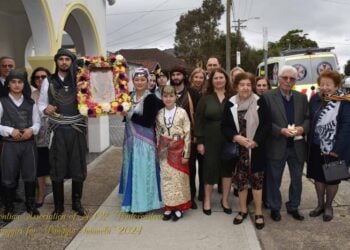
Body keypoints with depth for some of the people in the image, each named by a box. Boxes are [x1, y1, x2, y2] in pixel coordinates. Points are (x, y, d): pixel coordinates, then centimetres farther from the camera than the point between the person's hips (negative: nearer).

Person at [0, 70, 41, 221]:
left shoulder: (31, 103, 9)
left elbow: (37, 122, 8)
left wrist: (31, 130, -12)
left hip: (28, 143, 2)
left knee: (30, 175, 8)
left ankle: (31, 204, 24)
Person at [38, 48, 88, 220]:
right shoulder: (48, 81, 7)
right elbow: (41, 103, 10)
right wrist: (45, 109, -11)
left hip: (77, 129, 0)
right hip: (58, 130, 0)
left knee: (78, 166, 7)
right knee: (57, 167, 3)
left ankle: (77, 202, 23)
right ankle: (58, 206, 17)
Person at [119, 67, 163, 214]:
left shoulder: (151, 98, -10)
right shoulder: (129, 96, 8)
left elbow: (148, 121, -18)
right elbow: (125, 115, 14)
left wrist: (129, 114, -17)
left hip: (144, 141, -6)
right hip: (130, 140, 6)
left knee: (143, 171, 1)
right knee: (131, 171, 13)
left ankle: (142, 204, 15)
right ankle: (132, 202, 27)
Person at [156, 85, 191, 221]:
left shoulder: (182, 112, -8)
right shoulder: (159, 113, 3)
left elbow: (187, 134, -8)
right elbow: (157, 133, 8)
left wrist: (186, 153, -10)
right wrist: (158, 150, 6)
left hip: (178, 149, -3)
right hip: (164, 150, 3)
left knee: (179, 178, 4)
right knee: (166, 178, 8)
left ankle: (179, 207, 17)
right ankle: (168, 207, 19)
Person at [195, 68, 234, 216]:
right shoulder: (205, 99, 1)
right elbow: (199, 121, -1)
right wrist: (200, 141, -6)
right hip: (211, 140, -1)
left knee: (228, 168, 9)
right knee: (210, 168, 5)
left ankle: (225, 200, 24)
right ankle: (207, 200, 22)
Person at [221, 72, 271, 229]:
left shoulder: (259, 102, -5)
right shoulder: (230, 104, 0)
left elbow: (267, 124, -5)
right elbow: (224, 126, 1)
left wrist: (255, 141, -15)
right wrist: (236, 137, -16)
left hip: (256, 149, -2)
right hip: (238, 149, 2)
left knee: (256, 180, 5)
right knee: (240, 180, 11)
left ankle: (258, 213, 19)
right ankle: (243, 210, 29)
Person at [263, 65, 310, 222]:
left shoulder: (301, 97, 9)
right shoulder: (268, 96, -5)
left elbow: (308, 118, 8)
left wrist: (302, 128, -13)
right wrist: (281, 131, -21)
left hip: (297, 146, 4)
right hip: (277, 146, -4)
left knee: (297, 179, 15)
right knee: (274, 180, 9)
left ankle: (293, 207, 33)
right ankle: (274, 208, 26)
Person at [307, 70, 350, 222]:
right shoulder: (315, 99, 1)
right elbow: (310, 120, 5)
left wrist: (337, 149, -21)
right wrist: (309, 143, -1)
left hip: (335, 149, -4)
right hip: (316, 147, 4)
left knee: (332, 179, 11)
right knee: (318, 176, 15)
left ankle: (328, 206, 30)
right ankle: (320, 204, 32)